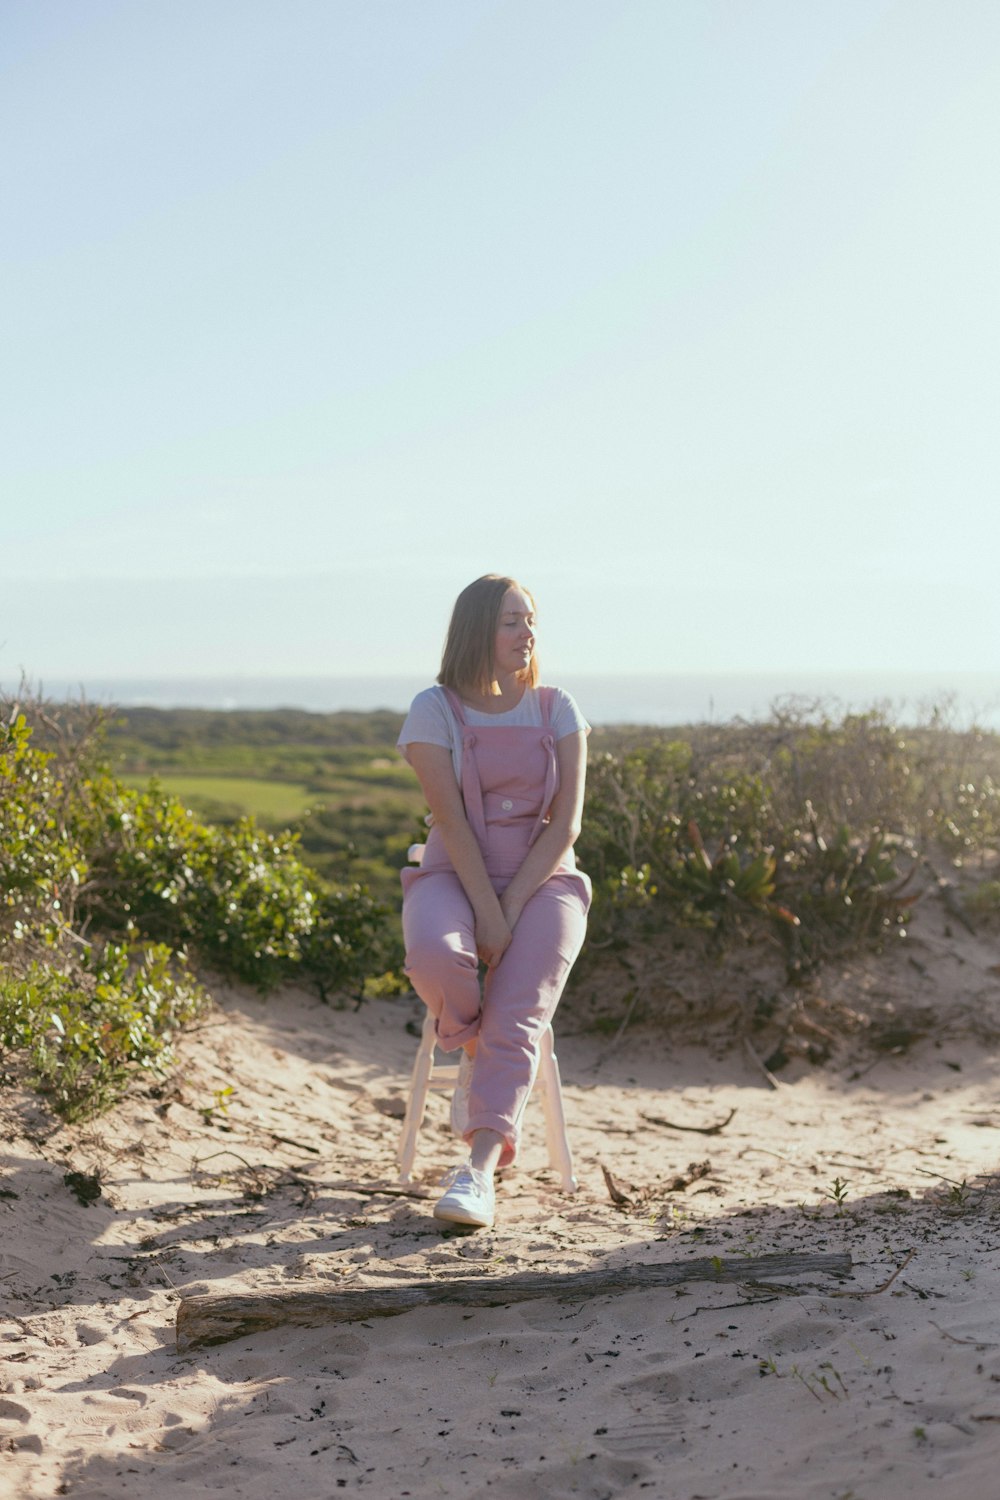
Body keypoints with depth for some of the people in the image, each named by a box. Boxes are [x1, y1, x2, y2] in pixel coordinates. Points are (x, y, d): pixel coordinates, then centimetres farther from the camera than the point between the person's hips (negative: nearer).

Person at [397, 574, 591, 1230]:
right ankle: (474, 1050, -3)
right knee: (435, 954, -35)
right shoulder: (435, 709, -3)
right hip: (455, 876, -1)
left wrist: (512, 907, -15)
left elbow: (566, 822, -4)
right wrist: (487, 914, -21)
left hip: (542, 880, 1)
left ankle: (479, 1171, -28)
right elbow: (452, 823, -12)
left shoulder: (557, 709, 3)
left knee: (518, 1016, -24)